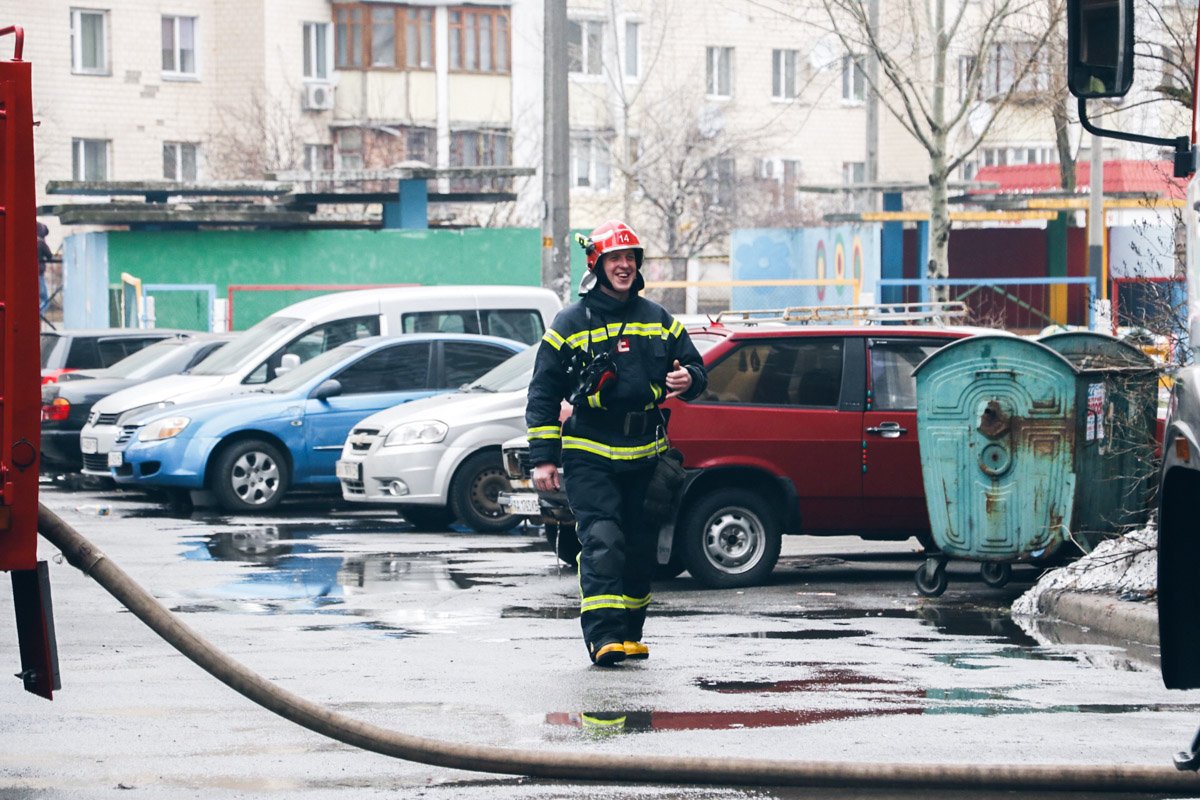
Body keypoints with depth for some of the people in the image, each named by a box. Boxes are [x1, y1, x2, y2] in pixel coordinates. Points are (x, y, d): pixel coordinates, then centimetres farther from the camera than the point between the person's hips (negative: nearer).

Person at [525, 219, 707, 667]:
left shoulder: (659, 322, 11)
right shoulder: (571, 324, 1)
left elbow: (695, 368, 19)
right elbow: (543, 394, 2)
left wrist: (688, 380, -8)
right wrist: (543, 458, -4)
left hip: (645, 457, 4)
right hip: (589, 457, -4)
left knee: (641, 548, 7)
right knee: (602, 542, -16)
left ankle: (628, 633, 19)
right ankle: (603, 636, -20)